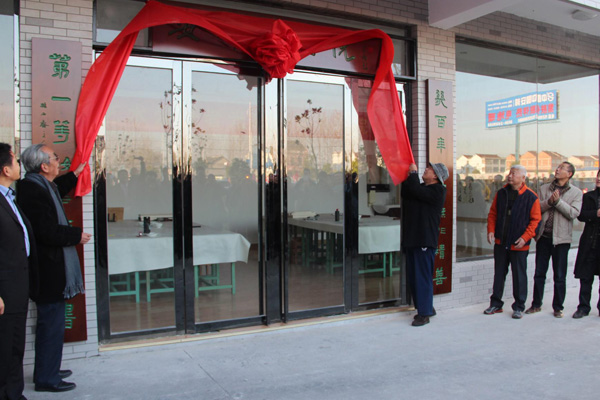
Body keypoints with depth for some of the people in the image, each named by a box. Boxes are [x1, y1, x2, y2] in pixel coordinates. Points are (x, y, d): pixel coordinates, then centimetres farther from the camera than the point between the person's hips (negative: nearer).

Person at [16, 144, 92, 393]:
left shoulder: (39, 185, 10)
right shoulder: (33, 189, -22)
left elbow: (54, 191, 36)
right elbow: (47, 231, -27)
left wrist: (74, 175, 40)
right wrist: (77, 235, -13)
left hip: (50, 269, 11)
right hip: (49, 272, -11)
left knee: (50, 323, 20)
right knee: (52, 325, -1)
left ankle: (47, 370, 34)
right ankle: (46, 379, 12)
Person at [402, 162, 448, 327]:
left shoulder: (437, 191, -10)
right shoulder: (422, 186, 19)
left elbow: (417, 192, -22)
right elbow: (406, 194, 15)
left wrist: (413, 173, -8)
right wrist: (408, 177, 6)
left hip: (425, 241, -9)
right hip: (412, 239, 9)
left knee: (423, 276, -6)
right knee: (413, 276, 12)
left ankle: (424, 313, 2)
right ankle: (427, 308, 24)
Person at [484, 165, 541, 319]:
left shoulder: (531, 197, -7)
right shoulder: (501, 193, 6)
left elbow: (536, 220, -6)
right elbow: (493, 213, 13)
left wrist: (525, 237, -15)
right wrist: (491, 230, -1)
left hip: (518, 244, -4)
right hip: (500, 242, 4)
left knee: (519, 276, 5)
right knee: (499, 273, 12)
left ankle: (519, 307, 18)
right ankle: (496, 303, 23)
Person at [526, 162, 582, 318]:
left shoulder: (576, 192, 1)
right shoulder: (544, 189, 8)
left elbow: (574, 213, -12)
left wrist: (558, 201, -18)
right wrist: (549, 202, -18)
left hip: (561, 238, -2)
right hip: (543, 236, 2)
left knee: (560, 276, 6)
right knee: (539, 274, 10)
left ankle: (558, 307, 19)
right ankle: (536, 304, 22)